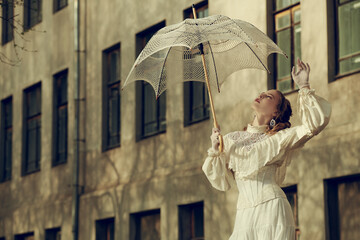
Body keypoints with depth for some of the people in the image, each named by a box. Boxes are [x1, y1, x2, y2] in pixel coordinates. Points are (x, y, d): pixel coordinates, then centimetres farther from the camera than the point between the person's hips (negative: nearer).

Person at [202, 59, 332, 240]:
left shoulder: (278, 138, 8)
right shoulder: (231, 140, 19)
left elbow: (317, 122, -4)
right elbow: (222, 183, 15)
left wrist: (304, 87, -5)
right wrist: (215, 150, 2)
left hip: (272, 208, -3)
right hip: (244, 215, 3)